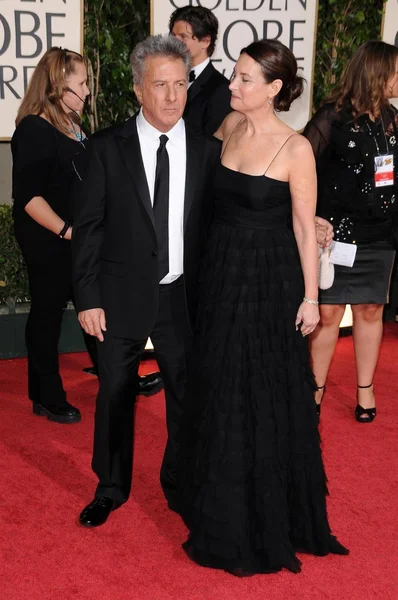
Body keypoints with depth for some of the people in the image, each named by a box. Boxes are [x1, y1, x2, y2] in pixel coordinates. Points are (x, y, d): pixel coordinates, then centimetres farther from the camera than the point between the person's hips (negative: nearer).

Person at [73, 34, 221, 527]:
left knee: (187, 396, 12)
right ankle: (111, 487, 33)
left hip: (185, 298, 1)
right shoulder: (107, 147, -5)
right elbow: (88, 225, -4)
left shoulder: (209, 151, 0)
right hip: (121, 297, -1)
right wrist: (88, 298, -8)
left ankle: (180, 486, 35)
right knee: (114, 396, 11)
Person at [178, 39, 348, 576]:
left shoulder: (294, 149, -15)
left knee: (267, 395, 6)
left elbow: (305, 228, -11)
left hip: (269, 278, -6)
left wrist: (310, 297, -9)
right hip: (222, 271, 6)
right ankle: (226, 503, 36)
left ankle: (271, 515, 26)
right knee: (219, 391, 15)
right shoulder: (231, 126, 2)